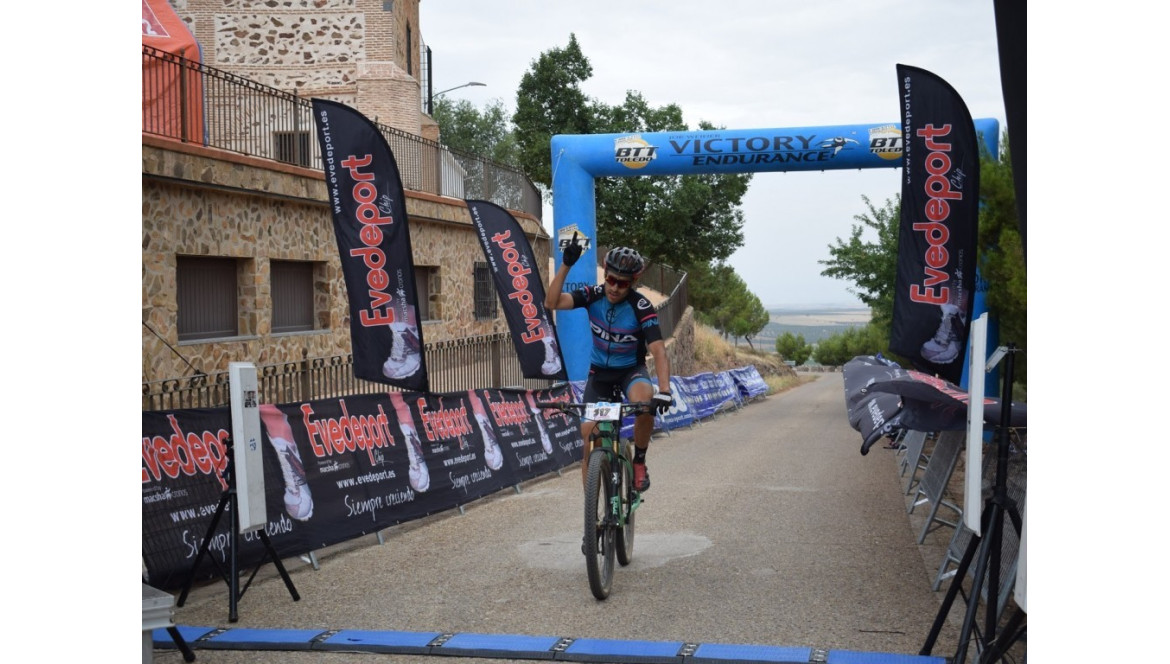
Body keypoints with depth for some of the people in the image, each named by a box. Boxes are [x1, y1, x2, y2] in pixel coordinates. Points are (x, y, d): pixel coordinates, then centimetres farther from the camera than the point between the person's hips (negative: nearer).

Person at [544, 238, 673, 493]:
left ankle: (639, 462, -13)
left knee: (645, 400, -38)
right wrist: (565, 265, -36)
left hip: (631, 370, -3)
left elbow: (659, 351, -31)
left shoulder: (641, 307, -23)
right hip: (599, 372, 3)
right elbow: (552, 303, -26)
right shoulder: (594, 295, -14)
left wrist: (664, 390, -45)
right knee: (589, 435, -6)